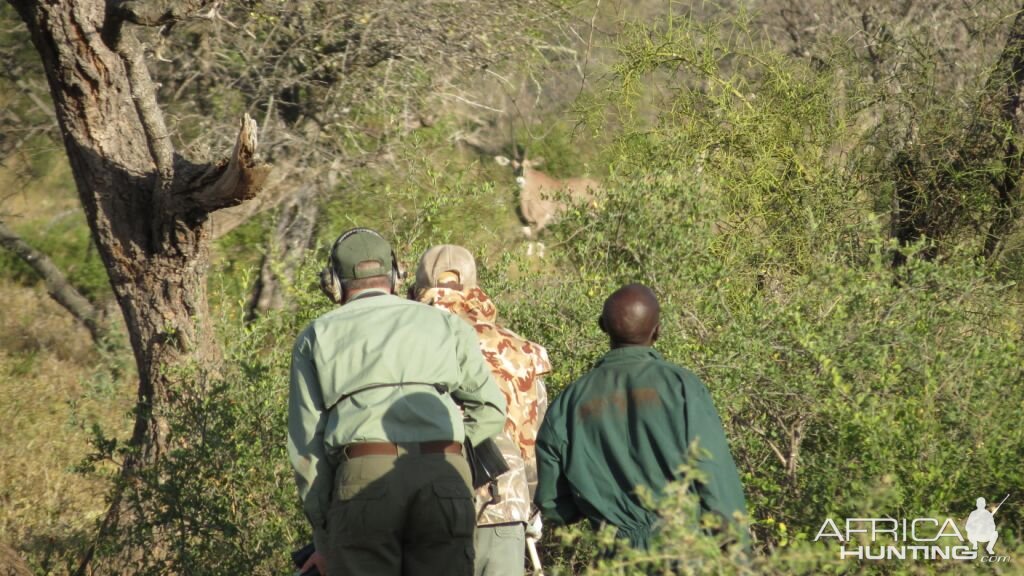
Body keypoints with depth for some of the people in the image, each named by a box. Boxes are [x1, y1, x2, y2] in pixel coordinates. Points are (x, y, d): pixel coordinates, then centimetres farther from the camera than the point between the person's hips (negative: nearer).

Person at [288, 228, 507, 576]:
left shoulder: (317, 335, 19)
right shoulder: (445, 323, 22)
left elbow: (305, 443, 13)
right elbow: (490, 411, 14)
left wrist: (323, 537, 14)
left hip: (363, 481, -1)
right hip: (445, 482, 1)